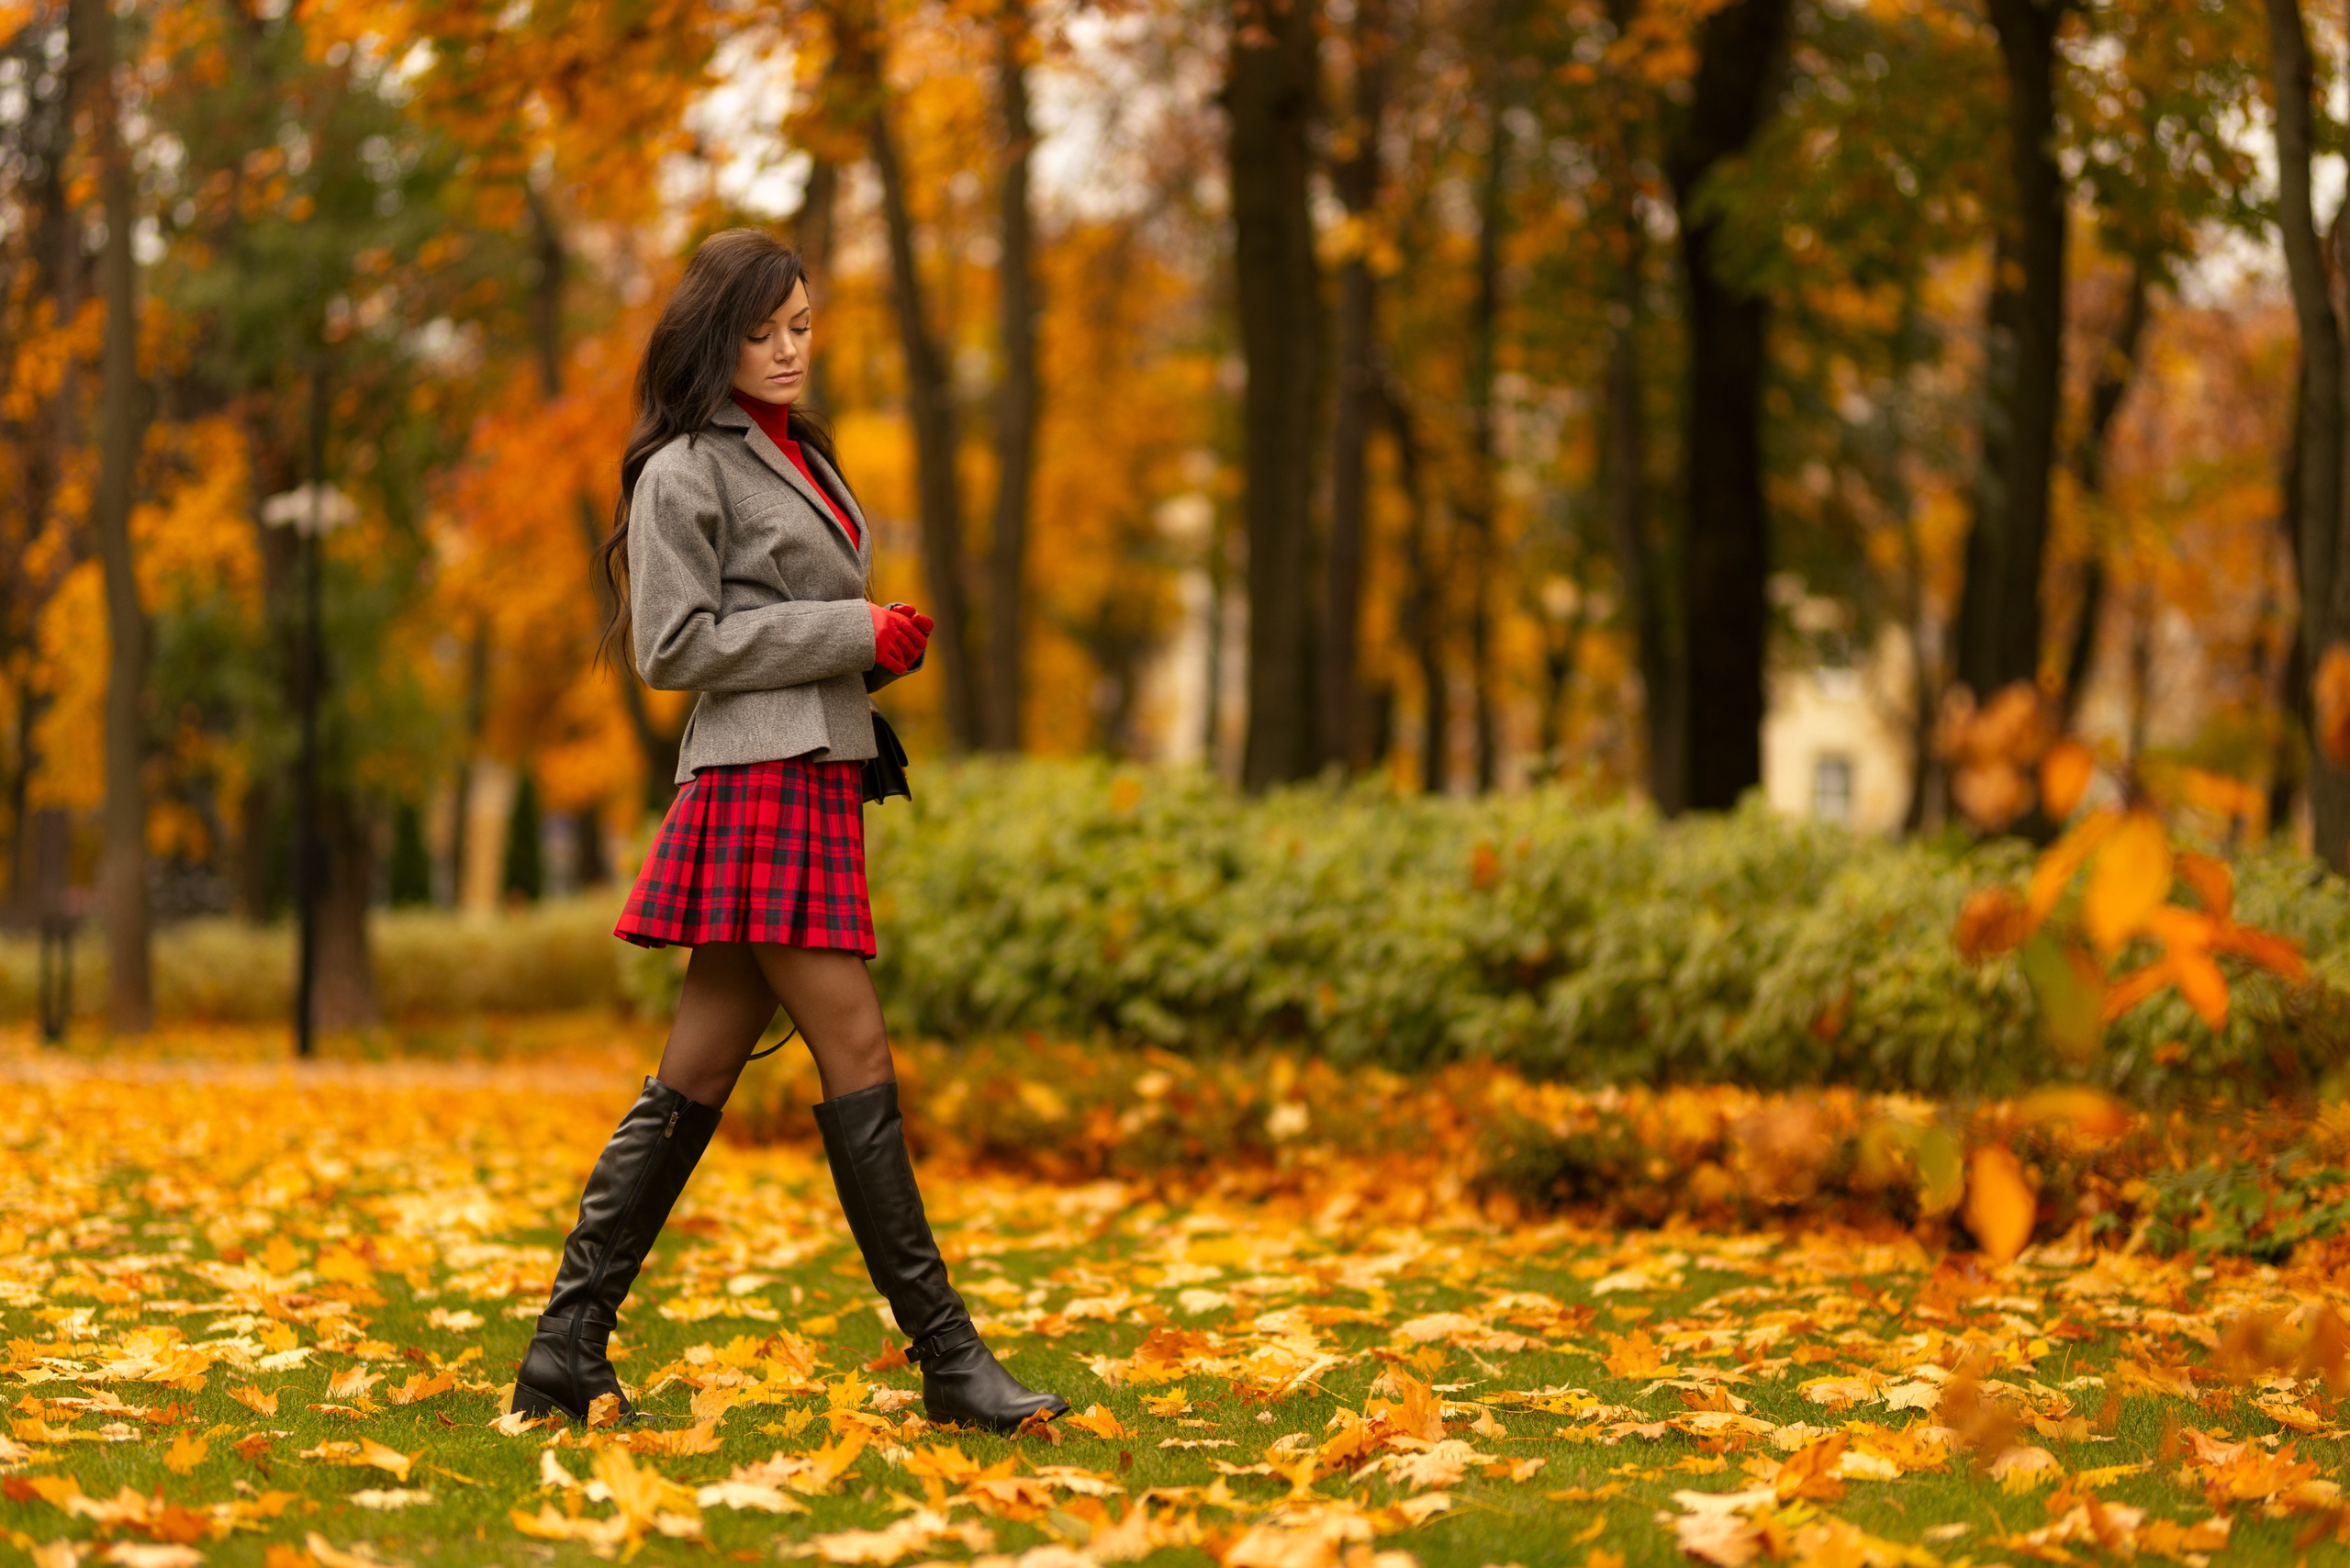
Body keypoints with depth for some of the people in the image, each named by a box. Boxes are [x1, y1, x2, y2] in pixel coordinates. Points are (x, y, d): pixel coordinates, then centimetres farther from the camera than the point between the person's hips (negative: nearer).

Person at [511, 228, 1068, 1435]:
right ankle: (945, 1357, -5)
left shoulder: (797, 456, 21)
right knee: (855, 1054, -9)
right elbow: (675, 646, -12)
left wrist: (877, 651, 8)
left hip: (817, 779, 9)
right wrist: (852, 633, -13)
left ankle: (566, 1353, 10)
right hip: (755, 786, -9)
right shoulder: (685, 470, -6)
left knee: (698, 1073, 7)